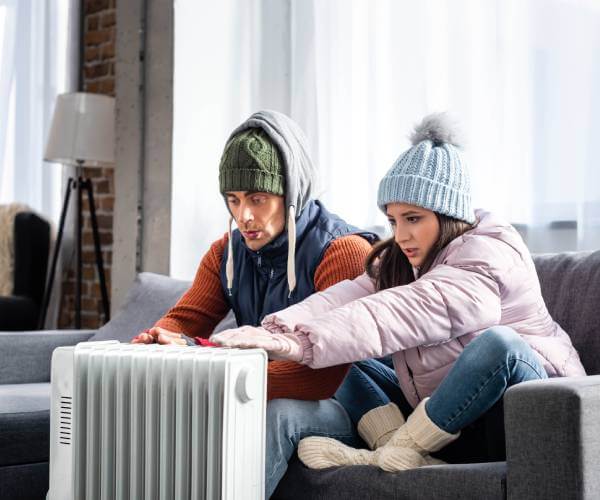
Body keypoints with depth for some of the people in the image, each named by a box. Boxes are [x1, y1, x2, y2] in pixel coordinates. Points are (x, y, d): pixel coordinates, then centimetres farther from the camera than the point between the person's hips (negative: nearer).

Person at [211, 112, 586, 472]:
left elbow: (406, 313, -33)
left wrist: (302, 344, -43)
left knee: (497, 342, -36)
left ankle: (400, 452, -19)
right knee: (350, 361, 2)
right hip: (455, 422, 8)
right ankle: (396, 457, -23)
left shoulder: (489, 255, -18)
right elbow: (350, 296, -13)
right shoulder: (402, 262, 7)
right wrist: (280, 331, -32)